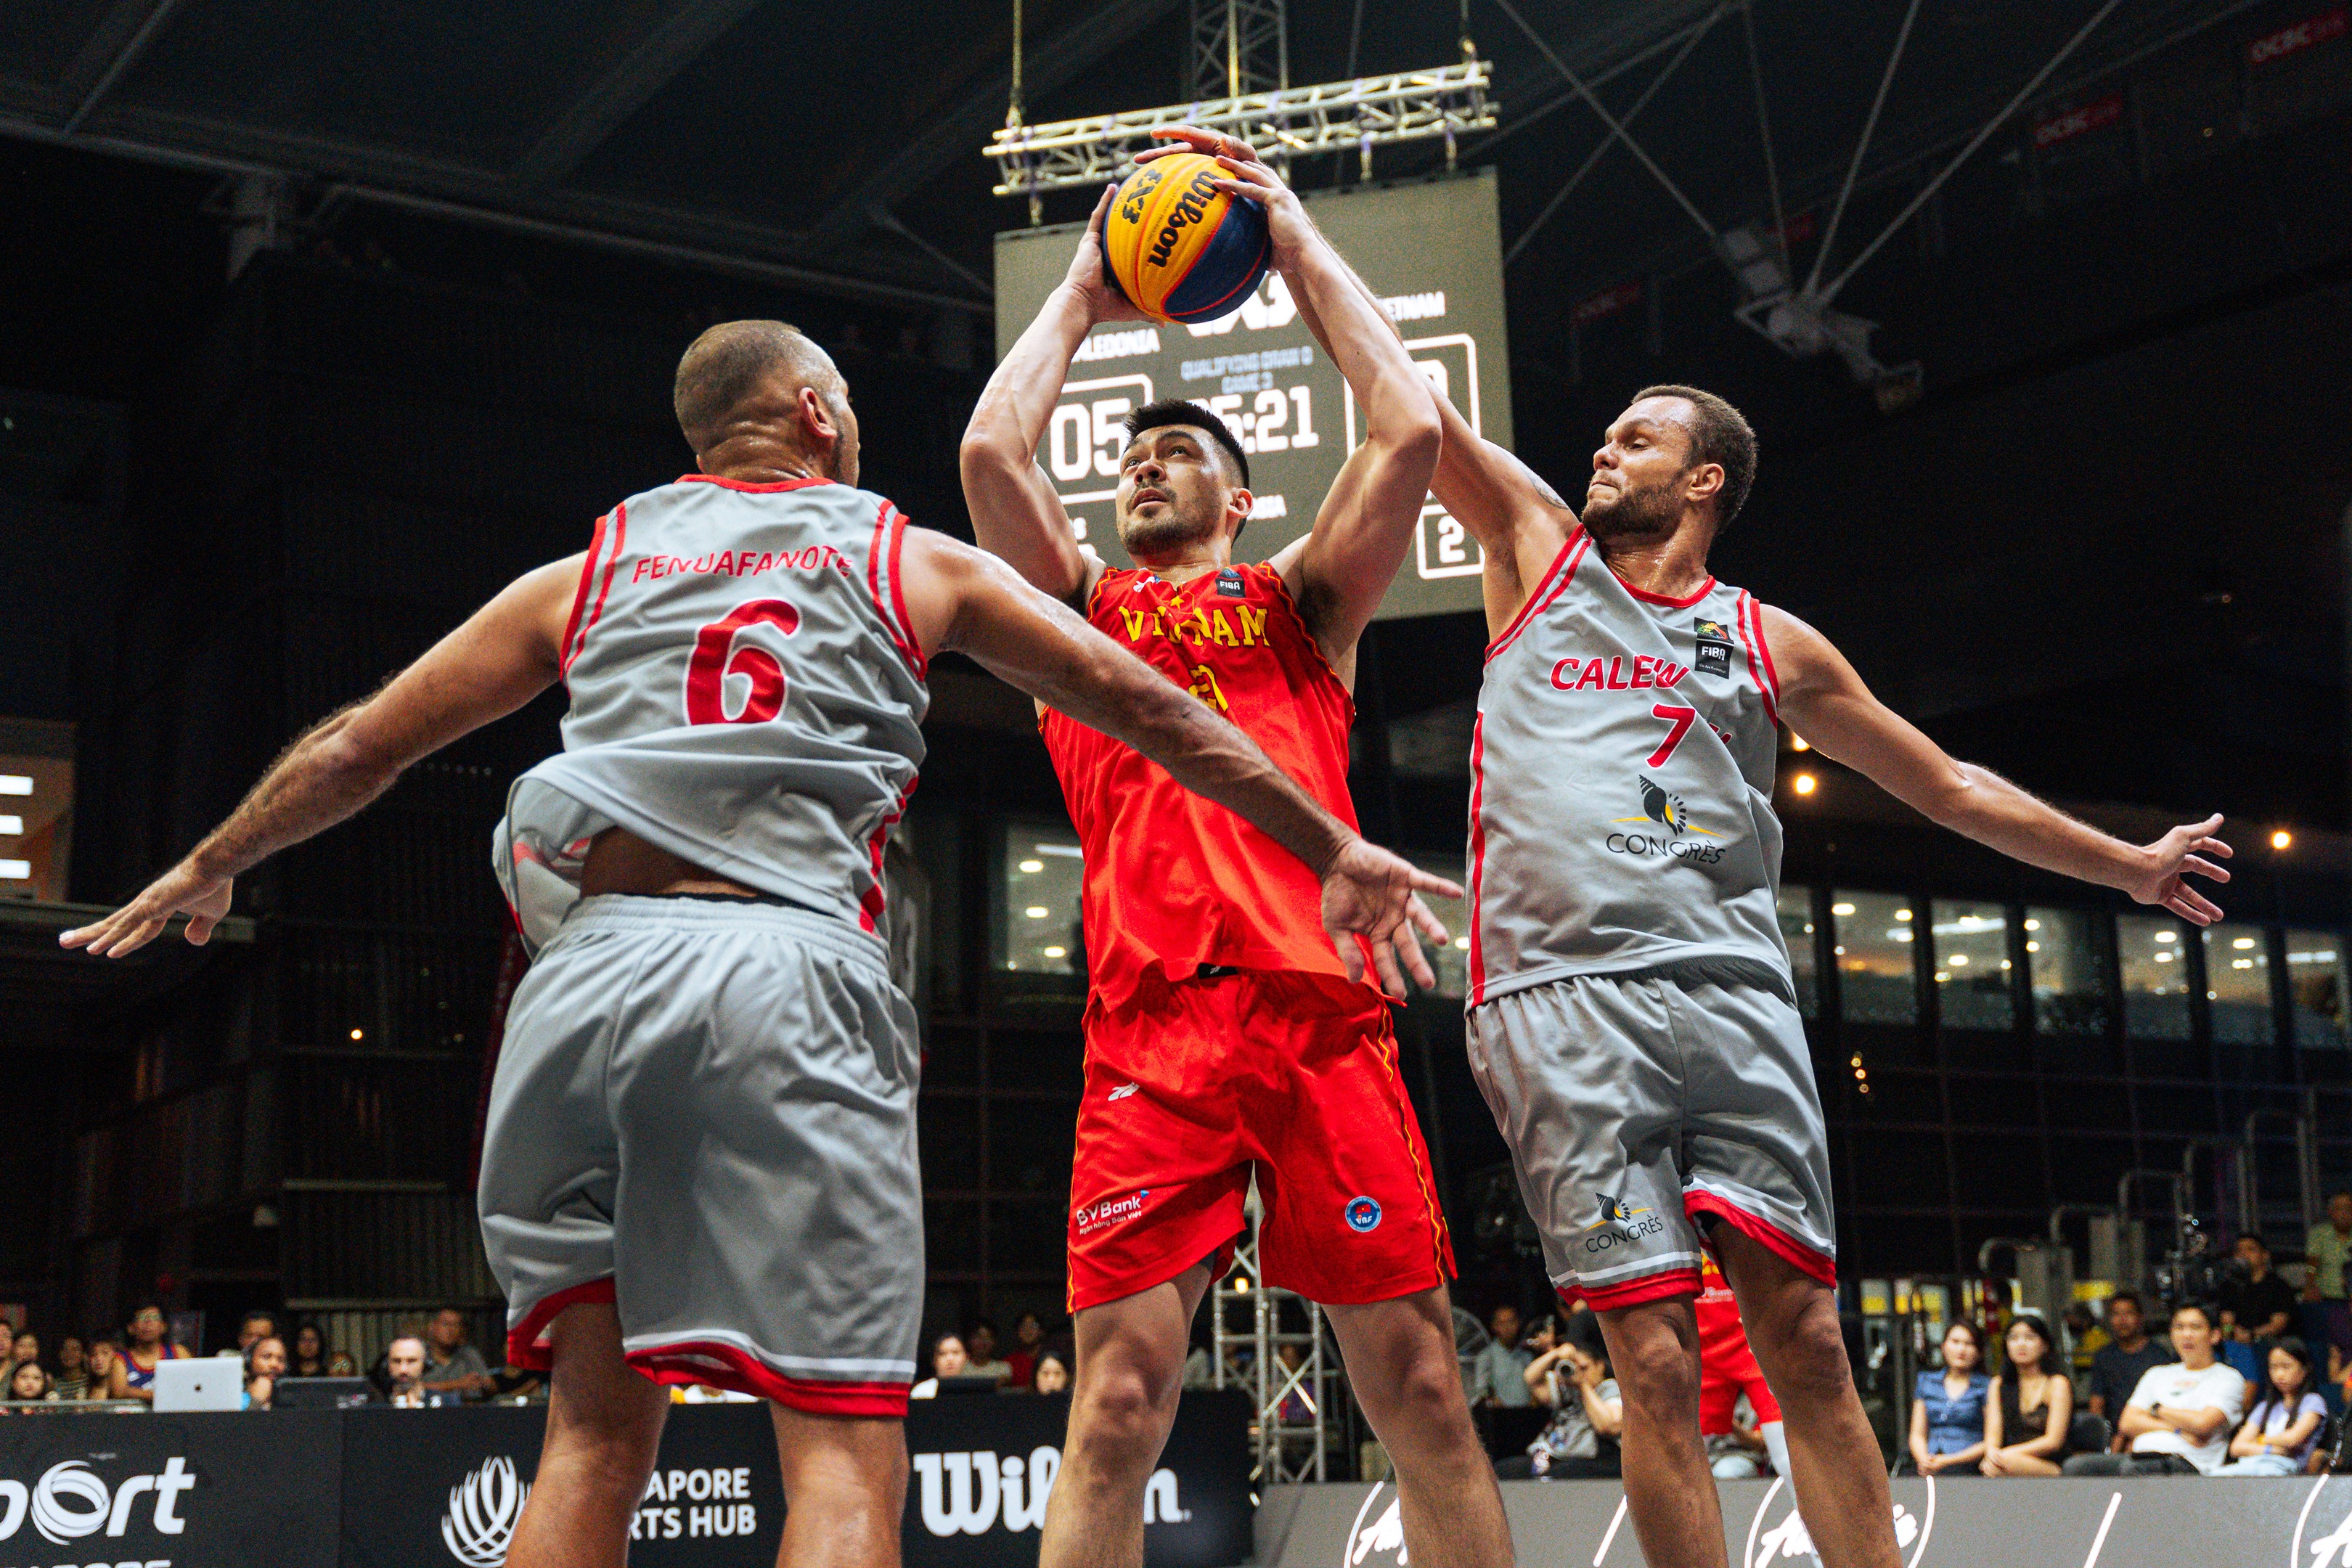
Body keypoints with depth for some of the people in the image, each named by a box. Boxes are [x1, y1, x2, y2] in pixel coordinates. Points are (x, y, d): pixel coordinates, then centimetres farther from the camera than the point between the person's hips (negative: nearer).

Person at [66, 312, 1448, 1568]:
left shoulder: (587, 576, 23)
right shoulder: (917, 562, 18)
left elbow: (359, 747, 28)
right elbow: (1153, 710, 19)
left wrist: (211, 867, 44)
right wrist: (1332, 850, 28)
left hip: (586, 971, 4)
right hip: (791, 970, -3)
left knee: (597, 1431, 14)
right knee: (844, 1446, -4)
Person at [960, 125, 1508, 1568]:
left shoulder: (1305, 604, 20)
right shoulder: (1080, 606, 22)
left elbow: (1412, 431, 6)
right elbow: (992, 448, 6)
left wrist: (1299, 238, 14)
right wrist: (1082, 295, 20)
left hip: (1324, 1005, 0)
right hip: (1152, 1021, 0)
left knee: (1418, 1384, -1)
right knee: (1122, 1388, -9)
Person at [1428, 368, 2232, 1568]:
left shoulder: (1769, 645, 19)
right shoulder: (1538, 550, 18)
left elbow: (1949, 788, 27)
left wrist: (2127, 864, 31)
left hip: (1732, 998, 1)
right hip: (1561, 1001, -1)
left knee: (1803, 1342, -5)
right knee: (1656, 1363, -8)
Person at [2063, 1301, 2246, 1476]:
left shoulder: (2229, 1379, 12)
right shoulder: (2157, 1374, 29)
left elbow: (2203, 1423, -7)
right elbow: (2128, 1423, 15)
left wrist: (2157, 1410, 8)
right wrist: (2177, 1429, 0)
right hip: (2142, 1455, 6)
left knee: (2131, 1468, -40)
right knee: (2075, 1466, -24)